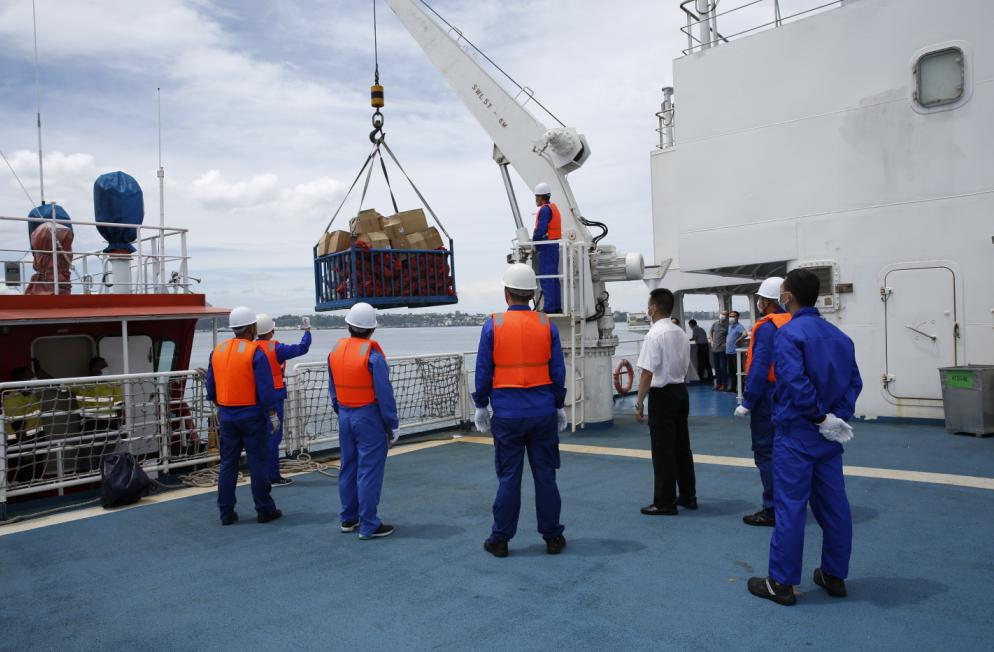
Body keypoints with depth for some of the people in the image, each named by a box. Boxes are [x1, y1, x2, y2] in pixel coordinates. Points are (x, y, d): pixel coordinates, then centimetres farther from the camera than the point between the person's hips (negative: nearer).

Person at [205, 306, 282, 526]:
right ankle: (265, 510, 11)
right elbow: (266, 390, -15)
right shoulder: (255, 352, -13)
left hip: (226, 416, 5)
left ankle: (226, 512, 16)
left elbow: (211, 389, 11)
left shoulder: (217, 351, 5)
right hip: (251, 415, -5)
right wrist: (272, 414, -5)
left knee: (227, 463, 12)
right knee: (258, 463, 4)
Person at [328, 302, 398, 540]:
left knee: (348, 467, 16)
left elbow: (332, 389, 11)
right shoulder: (372, 355, -17)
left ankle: (348, 519, 27)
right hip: (369, 417, -7)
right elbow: (384, 393, -15)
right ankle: (368, 526, 5)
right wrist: (393, 424, -8)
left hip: (345, 416, 7)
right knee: (369, 471, -1)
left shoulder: (335, 351, 4)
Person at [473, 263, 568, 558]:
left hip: (507, 414, -1)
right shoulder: (546, 324, 0)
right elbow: (558, 370, 3)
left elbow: (483, 371, -2)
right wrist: (559, 406, 13)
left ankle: (500, 539, 16)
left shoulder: (493, 324, -5)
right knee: (545, 476, 10)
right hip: (542, 412, 2)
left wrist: (481, 406, 9)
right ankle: (552, 537, 20)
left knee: (508, 478, 7)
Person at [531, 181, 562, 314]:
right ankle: (557, 306, 15)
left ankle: (549, 307, -9)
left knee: (546, 278, -8)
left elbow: (540, 230, -20)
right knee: (553, 277, 12)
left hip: (546, 247, -10)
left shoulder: (545, 209, -13)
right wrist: (536, 240, 14)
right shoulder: (554, 207, 18)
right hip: (555, 245, 10)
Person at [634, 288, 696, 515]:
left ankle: (665, 503, 7)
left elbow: (647, 372, -20)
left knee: (663, 451, 0)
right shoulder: (681, 334, 9)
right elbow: (685, 368, 15)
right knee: (682, 446, 16)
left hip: (661, 395, -8)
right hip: (681, 392, 8)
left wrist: (639, 402, -15)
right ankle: (688, 496, 25)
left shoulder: (654, 335, -17)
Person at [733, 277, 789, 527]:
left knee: (765, 453, 0)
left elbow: (760, 367, -21)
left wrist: (747, 402, -17)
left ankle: (772, 512, 5)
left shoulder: (767, 327, -16)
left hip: (768, 398, -8)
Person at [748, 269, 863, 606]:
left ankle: (781, 583, 8)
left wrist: (820, 416, -15)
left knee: (790, 507, 0)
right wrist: (838, 417, -1)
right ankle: (834, 576, 27)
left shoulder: (788, 333, -14)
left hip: (796, 433, -7)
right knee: (834, 505, 14)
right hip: (830, 436, 7)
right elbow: (854, 381, 6)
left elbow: (796, 382, -24)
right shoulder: (839, 335, 9)